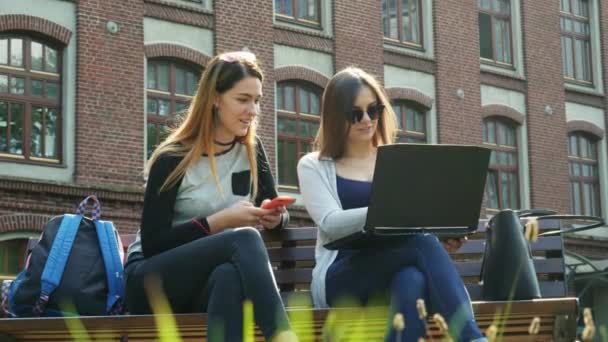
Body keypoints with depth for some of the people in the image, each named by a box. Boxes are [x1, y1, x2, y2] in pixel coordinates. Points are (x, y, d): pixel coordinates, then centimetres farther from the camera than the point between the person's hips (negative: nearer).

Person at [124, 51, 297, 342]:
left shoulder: (251, 150, 7)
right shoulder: (173, 159, -9)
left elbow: (276, 210, 16)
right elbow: (153, 243, -13)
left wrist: (275, 217, -9)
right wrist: (221, 221, -22)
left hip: (209, 283, 4)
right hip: (153, 281, -4)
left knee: (231, 276, -39)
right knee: (245, 239, -35)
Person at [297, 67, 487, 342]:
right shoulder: (313, 166, 12)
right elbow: (331, 223, -7)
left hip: (397, 274, 3)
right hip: (342, 278, -3)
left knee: (412, 280, -39)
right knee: (424, 245, -34)